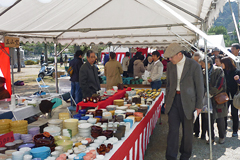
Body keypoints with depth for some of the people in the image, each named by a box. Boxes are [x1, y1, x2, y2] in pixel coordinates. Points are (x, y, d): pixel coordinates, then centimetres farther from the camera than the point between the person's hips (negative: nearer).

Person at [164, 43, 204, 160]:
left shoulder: (194, 65, -9)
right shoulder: (170, 65, 5)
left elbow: (199, 86, -4)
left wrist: (199, 105, -4)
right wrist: (166, 102, 14)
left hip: (187, 101, -3)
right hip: (173, 99, 3)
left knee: (187, 130, 10)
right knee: (173, 129, -1)